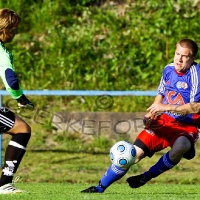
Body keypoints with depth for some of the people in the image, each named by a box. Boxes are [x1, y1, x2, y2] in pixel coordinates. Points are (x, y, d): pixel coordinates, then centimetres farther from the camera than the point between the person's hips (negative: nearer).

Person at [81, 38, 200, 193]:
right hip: (163, 122, 5)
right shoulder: (169, 70, 4)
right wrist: (151, 114, 2)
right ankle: (100, 187, 8)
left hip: (187, 127, -5)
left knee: (180, 147, -39)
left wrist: (166, 107, -26)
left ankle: (148, 176, -15)